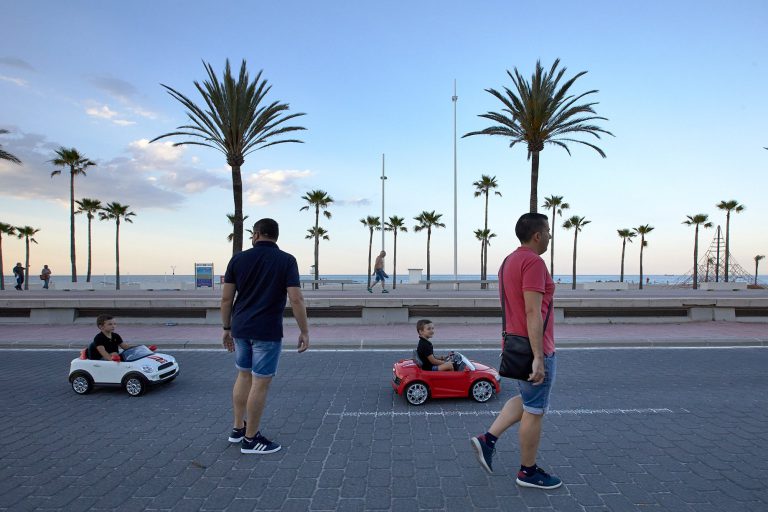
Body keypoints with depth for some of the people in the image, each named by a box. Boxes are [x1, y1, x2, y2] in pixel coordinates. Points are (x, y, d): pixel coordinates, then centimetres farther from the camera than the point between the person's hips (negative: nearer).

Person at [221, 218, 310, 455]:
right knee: (260, 382, 5)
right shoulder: (286, 260, -8)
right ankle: (250, 439, 15)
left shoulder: (239, 258, 2)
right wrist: (304, 331, -7)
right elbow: (296, 299, -15)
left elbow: (226, 298, 2)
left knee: (244, 375, 21)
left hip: (240, 328, 5)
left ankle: (238, 428, 31)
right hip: (267, 331, -5)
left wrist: (226, 328, 12)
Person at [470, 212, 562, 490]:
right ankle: (528, 471, 22)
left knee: (526, 401, 23)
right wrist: (539, 358, -24)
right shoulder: (533, 262, -19)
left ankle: (488, 439, 18)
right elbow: (533, 312, -25)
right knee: (534, 411, 6)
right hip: (533, 350, -9)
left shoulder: (509, 261, 12)